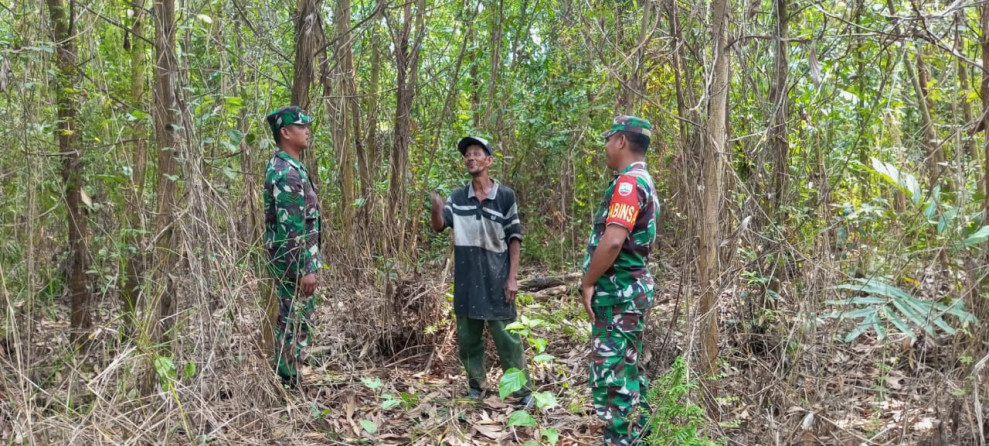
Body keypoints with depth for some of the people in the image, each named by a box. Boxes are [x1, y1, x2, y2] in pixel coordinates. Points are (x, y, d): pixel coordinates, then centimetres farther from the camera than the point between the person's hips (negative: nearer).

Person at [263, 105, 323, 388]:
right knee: (295, 324, -2)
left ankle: (286, 381, 27)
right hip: (294, 261, -10)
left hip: (294, 260, 10)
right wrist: (305, 269, -22)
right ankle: (289, 386, 7)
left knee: (291, 322, 17)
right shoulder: (287, 172, -21)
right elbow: (292, 228, -24)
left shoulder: (285, 166, 13)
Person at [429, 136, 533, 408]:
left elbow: (514, 239, -2)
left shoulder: (505, 196, -3)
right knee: (467, 338, 12)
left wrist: (512, 278, -7)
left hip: (496, 280, -3)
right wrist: (436, 208, -28)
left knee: (507, 338, 0)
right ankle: (475, 387, 29)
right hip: (466, 281, 4)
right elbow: (438, 227, -6)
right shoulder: (457, 198, 5)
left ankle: (523, 392, 10)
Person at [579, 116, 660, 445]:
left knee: (611, 377, -5)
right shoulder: (644, 182, 16)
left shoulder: (628, 182, -17)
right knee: (627, 371, 17)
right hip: (631, 289, 11)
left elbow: (612, 240, -28)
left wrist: (588, 283, -17)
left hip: (617, 292, -11)